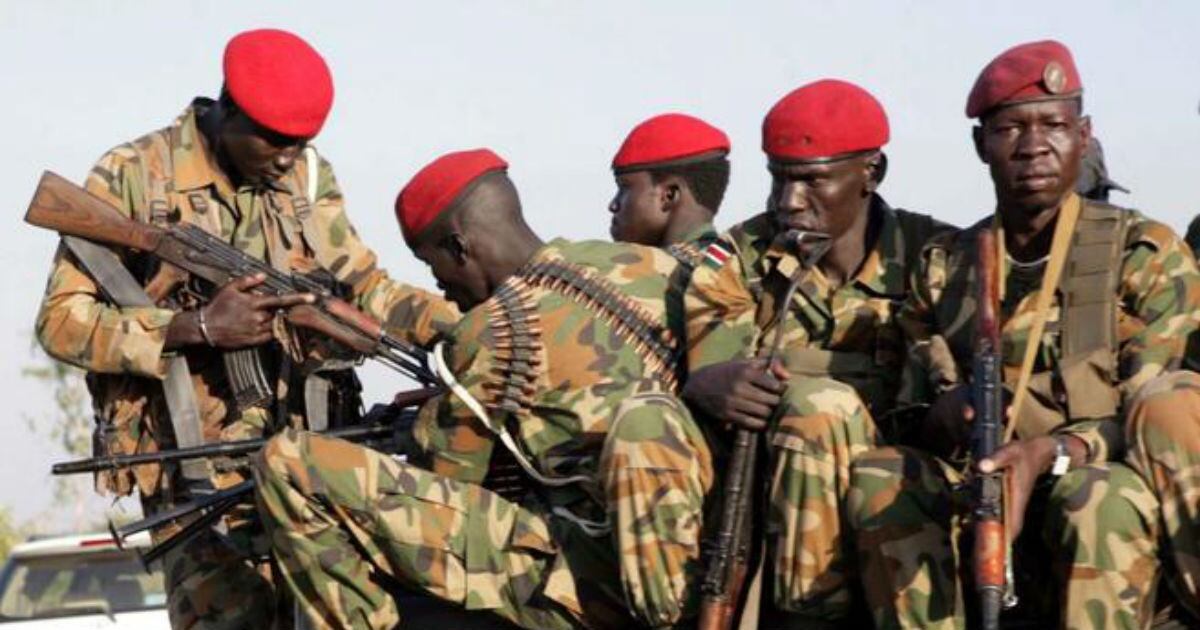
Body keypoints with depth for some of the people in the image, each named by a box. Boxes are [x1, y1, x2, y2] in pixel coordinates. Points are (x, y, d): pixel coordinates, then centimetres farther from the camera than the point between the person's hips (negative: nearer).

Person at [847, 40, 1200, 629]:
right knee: (877, 474, -24)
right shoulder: (942, 266, 11)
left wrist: (1048, 454, -28)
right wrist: (945, 415, -18)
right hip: (972, 515, 3)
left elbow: (1151, 420, -8)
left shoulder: (1148, 256, 0)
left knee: (1103, 497, -37)